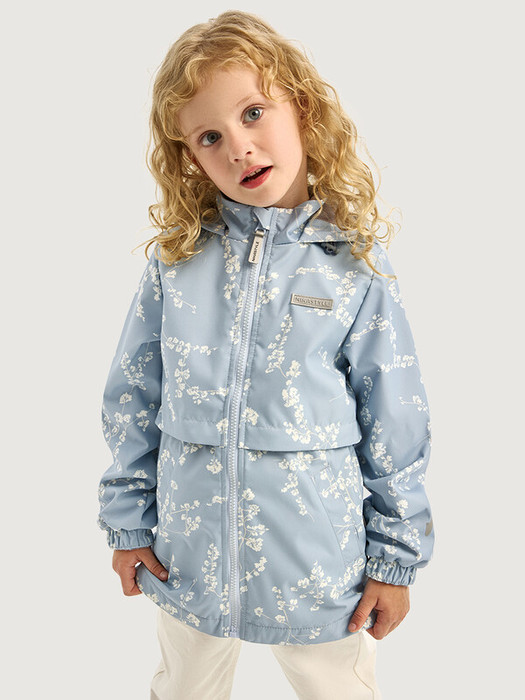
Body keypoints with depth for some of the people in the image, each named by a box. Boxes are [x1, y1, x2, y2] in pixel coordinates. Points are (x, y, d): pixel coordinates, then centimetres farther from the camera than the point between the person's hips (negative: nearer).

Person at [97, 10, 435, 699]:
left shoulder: (358, 265, -10)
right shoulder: (176, 259, -6)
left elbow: (396, 424, -5)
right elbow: (132, 397, 2)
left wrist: (395, 558, -1)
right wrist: (129, 522, 5)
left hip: (320, 566, -2)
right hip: (189, 559, 3)